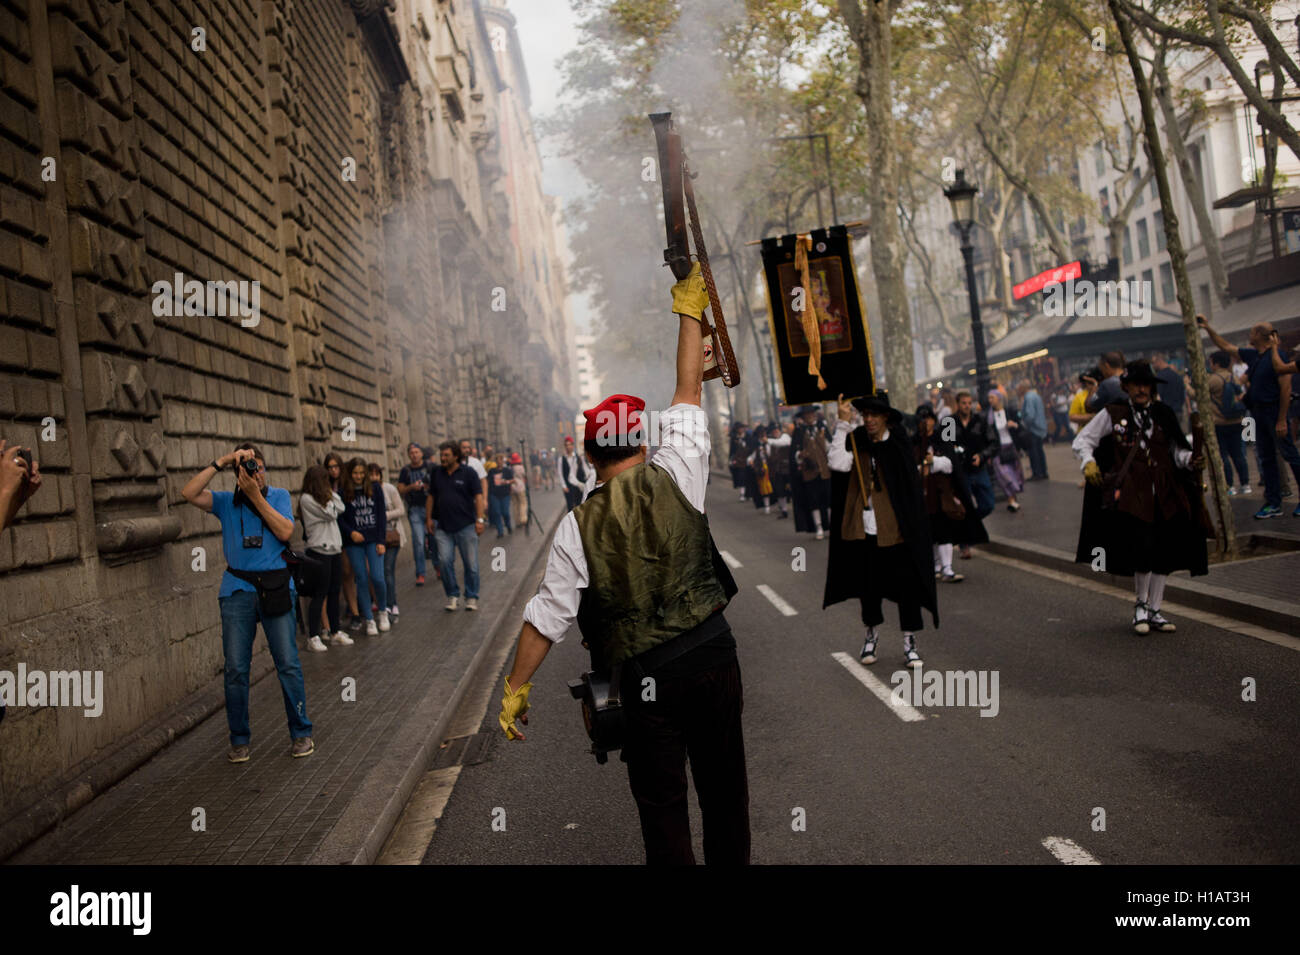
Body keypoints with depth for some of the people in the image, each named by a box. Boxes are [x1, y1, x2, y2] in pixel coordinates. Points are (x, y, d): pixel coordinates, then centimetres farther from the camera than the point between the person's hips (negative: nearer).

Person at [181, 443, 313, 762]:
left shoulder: (279, 496, 9)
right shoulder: (226, 502, 10)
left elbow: (285, 532, -7)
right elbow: (189, 493, -7)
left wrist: (256, 496, -10)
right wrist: (221, 462, -10)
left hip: (275, 588, -1)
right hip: (238, 589, 1)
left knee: (288, 663, -2)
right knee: (235, 667, 1)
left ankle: (301, 734, 10)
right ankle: (239, 740, 13)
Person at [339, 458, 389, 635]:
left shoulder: (375, 489, 3)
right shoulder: (343, 493, 0)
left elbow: (382, 515, 3)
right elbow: (340, 519, 1)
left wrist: (381, 540, -3)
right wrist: (351, 532, -16)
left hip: (373, 540, 0)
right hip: (354, 543, 0)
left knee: (377, 578, -9)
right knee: (362, 580, 2)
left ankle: (383, 612, 18)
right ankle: (369, 620, 13)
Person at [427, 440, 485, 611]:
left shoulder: (468, 473, -2)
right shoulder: (436, 474, 10)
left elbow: (478, 496, -3)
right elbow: (431, 497, 17)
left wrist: (480, 519, -10)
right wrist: (430, 518, 12)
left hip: (466, 526, -3)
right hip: (443, 527, 3)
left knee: (471, 563, 2)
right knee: (445, 561, -5)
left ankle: (471, 597, 15)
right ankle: (452, 595, 10)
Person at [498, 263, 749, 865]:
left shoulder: (578, 528, -7)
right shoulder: (675, 479, -5)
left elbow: (548, 616, -6)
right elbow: (688, 393, 5)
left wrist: (516, 686, 5)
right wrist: (689, 312, 15)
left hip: (647, 678, -2)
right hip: (713, 654, 2)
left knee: (661, 802, 10)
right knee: (724, 786, 18)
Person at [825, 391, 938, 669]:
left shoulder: (898, 441, -3)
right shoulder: (855, 440, 1)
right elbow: (838, 463, -19)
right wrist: (843, 424, -21)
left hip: (896, 528, -2)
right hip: (863, 530, 2)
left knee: (906, 583, 1)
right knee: (867, 584, 13)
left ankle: (909, 641, 15)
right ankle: (872, 634, 33)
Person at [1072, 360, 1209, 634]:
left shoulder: (1162, 414, 12)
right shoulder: (1113, 414, 4)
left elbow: (1176, 449, 16)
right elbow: (1083, 440, 6)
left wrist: (1191, 460, -5)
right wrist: (1089, 462, -12)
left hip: (1165, 492, 4)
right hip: (1131, 491, -4)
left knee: (1165, 551, 4)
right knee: (1143, 547, -14)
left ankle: (1154, 611, 18)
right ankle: (1141, 605, 9)